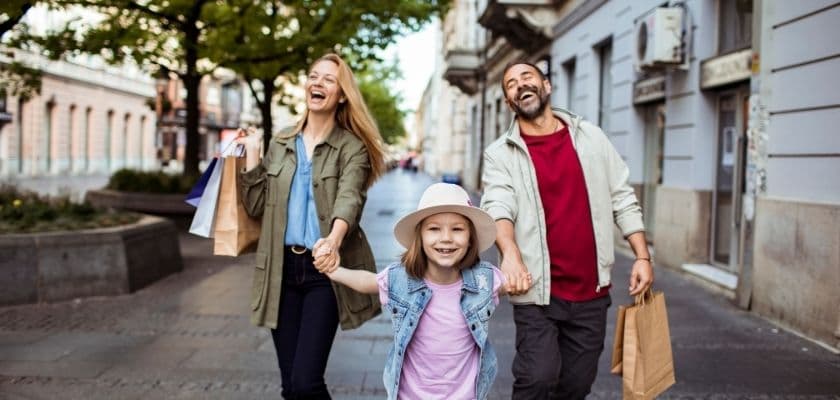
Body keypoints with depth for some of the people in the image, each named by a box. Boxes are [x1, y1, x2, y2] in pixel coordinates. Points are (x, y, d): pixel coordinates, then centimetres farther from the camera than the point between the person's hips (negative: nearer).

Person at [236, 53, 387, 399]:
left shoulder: (352, 147, -3)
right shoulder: (281, 143, 11)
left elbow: (349, 199, -22)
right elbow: (256, 205, 8)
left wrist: (334, 239, -42)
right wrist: (252, 152, 0)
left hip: (323, 271, -4)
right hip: (283, 268, 4)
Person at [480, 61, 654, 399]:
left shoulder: (590, 138, 6)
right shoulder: (500, 154, -2)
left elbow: (622, 200, 9)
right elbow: (497, 206, -20)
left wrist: (642, 256, 1)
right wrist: (509, 252, -39)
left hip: (592, 291, 3)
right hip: (537, 292, -3)